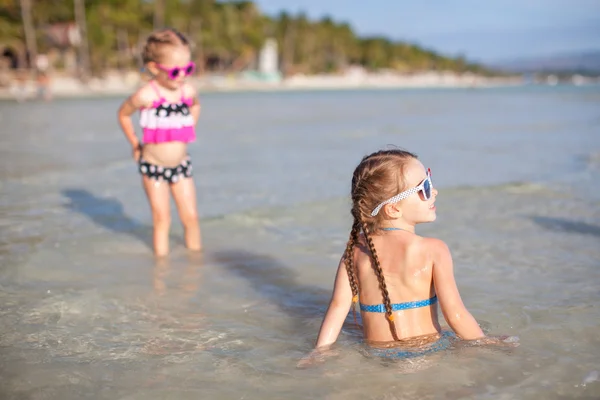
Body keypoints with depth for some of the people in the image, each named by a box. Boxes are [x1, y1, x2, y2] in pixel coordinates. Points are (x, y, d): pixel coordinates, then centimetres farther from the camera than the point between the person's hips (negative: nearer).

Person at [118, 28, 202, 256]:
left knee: (191, 217, 5)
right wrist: (135, 144, 5)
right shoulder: (146, 96, -18)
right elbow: (123, 114, 0)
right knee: (162, 219, 1)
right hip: (153, 167, -4)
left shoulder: (188, 91, -5)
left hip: (181, 165, 4)